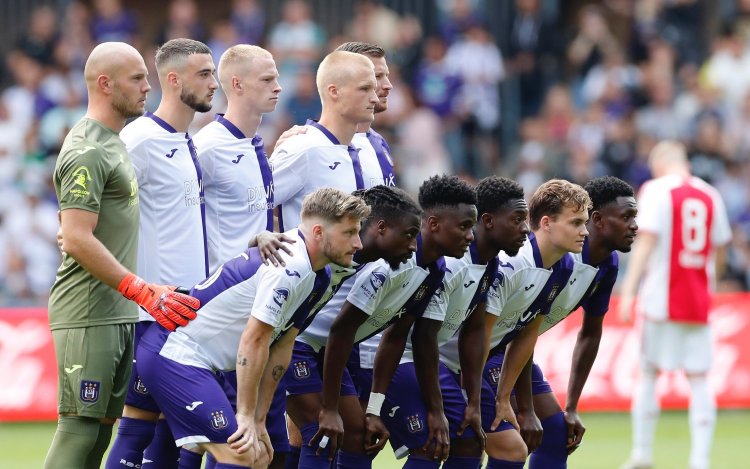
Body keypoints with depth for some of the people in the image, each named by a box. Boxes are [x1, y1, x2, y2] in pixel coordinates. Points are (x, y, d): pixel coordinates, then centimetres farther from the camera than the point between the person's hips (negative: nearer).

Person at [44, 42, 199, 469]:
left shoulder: (113, 142, 19)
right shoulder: (88, 152, -14)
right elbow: (77, 241, -20)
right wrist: (143, 290, -23)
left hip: (118, 316, 10)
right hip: (88, 315, -10)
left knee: (102, 425, 9)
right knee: (80, 425, -11)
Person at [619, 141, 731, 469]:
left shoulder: (655, 190, -4)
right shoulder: (710, 196, 10)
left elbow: (647, 241, -13)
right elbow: (720, 249, 16)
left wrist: (628, 290, -16)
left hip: (661, 298, -4)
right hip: (699, 303, 4)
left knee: (648, 374, 6)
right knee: (699, 380, 3)